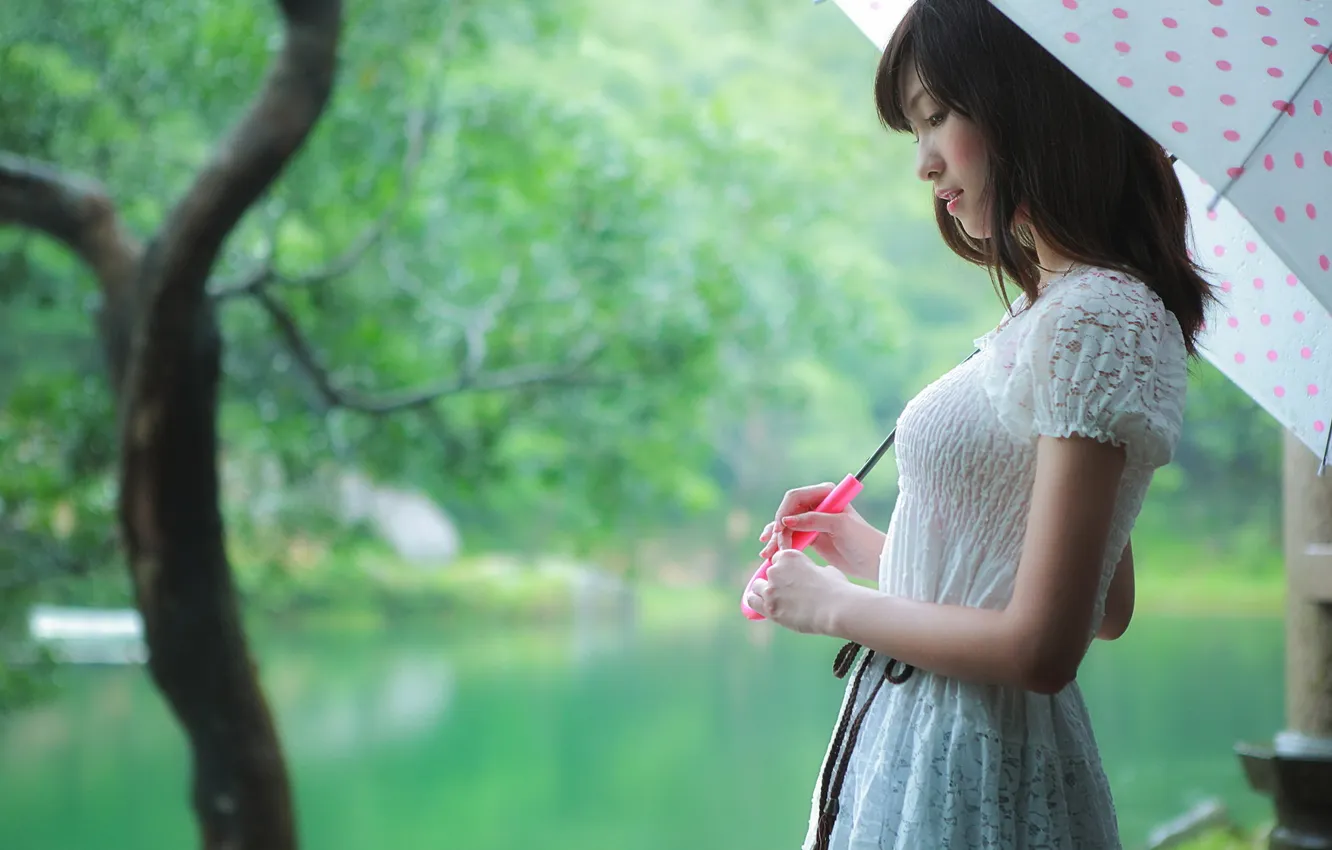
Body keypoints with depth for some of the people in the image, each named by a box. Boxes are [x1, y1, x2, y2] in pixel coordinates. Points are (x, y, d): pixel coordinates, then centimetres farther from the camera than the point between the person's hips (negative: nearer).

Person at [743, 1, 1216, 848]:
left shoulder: (1095, 322, -18)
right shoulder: (1052, 309, 10)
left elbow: (1039, 649, -22)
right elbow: (1108, 610, 15)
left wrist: (834, 604, -9)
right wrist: (873, 549, 14)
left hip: (971, 776, -9)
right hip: (921, 743, 9)